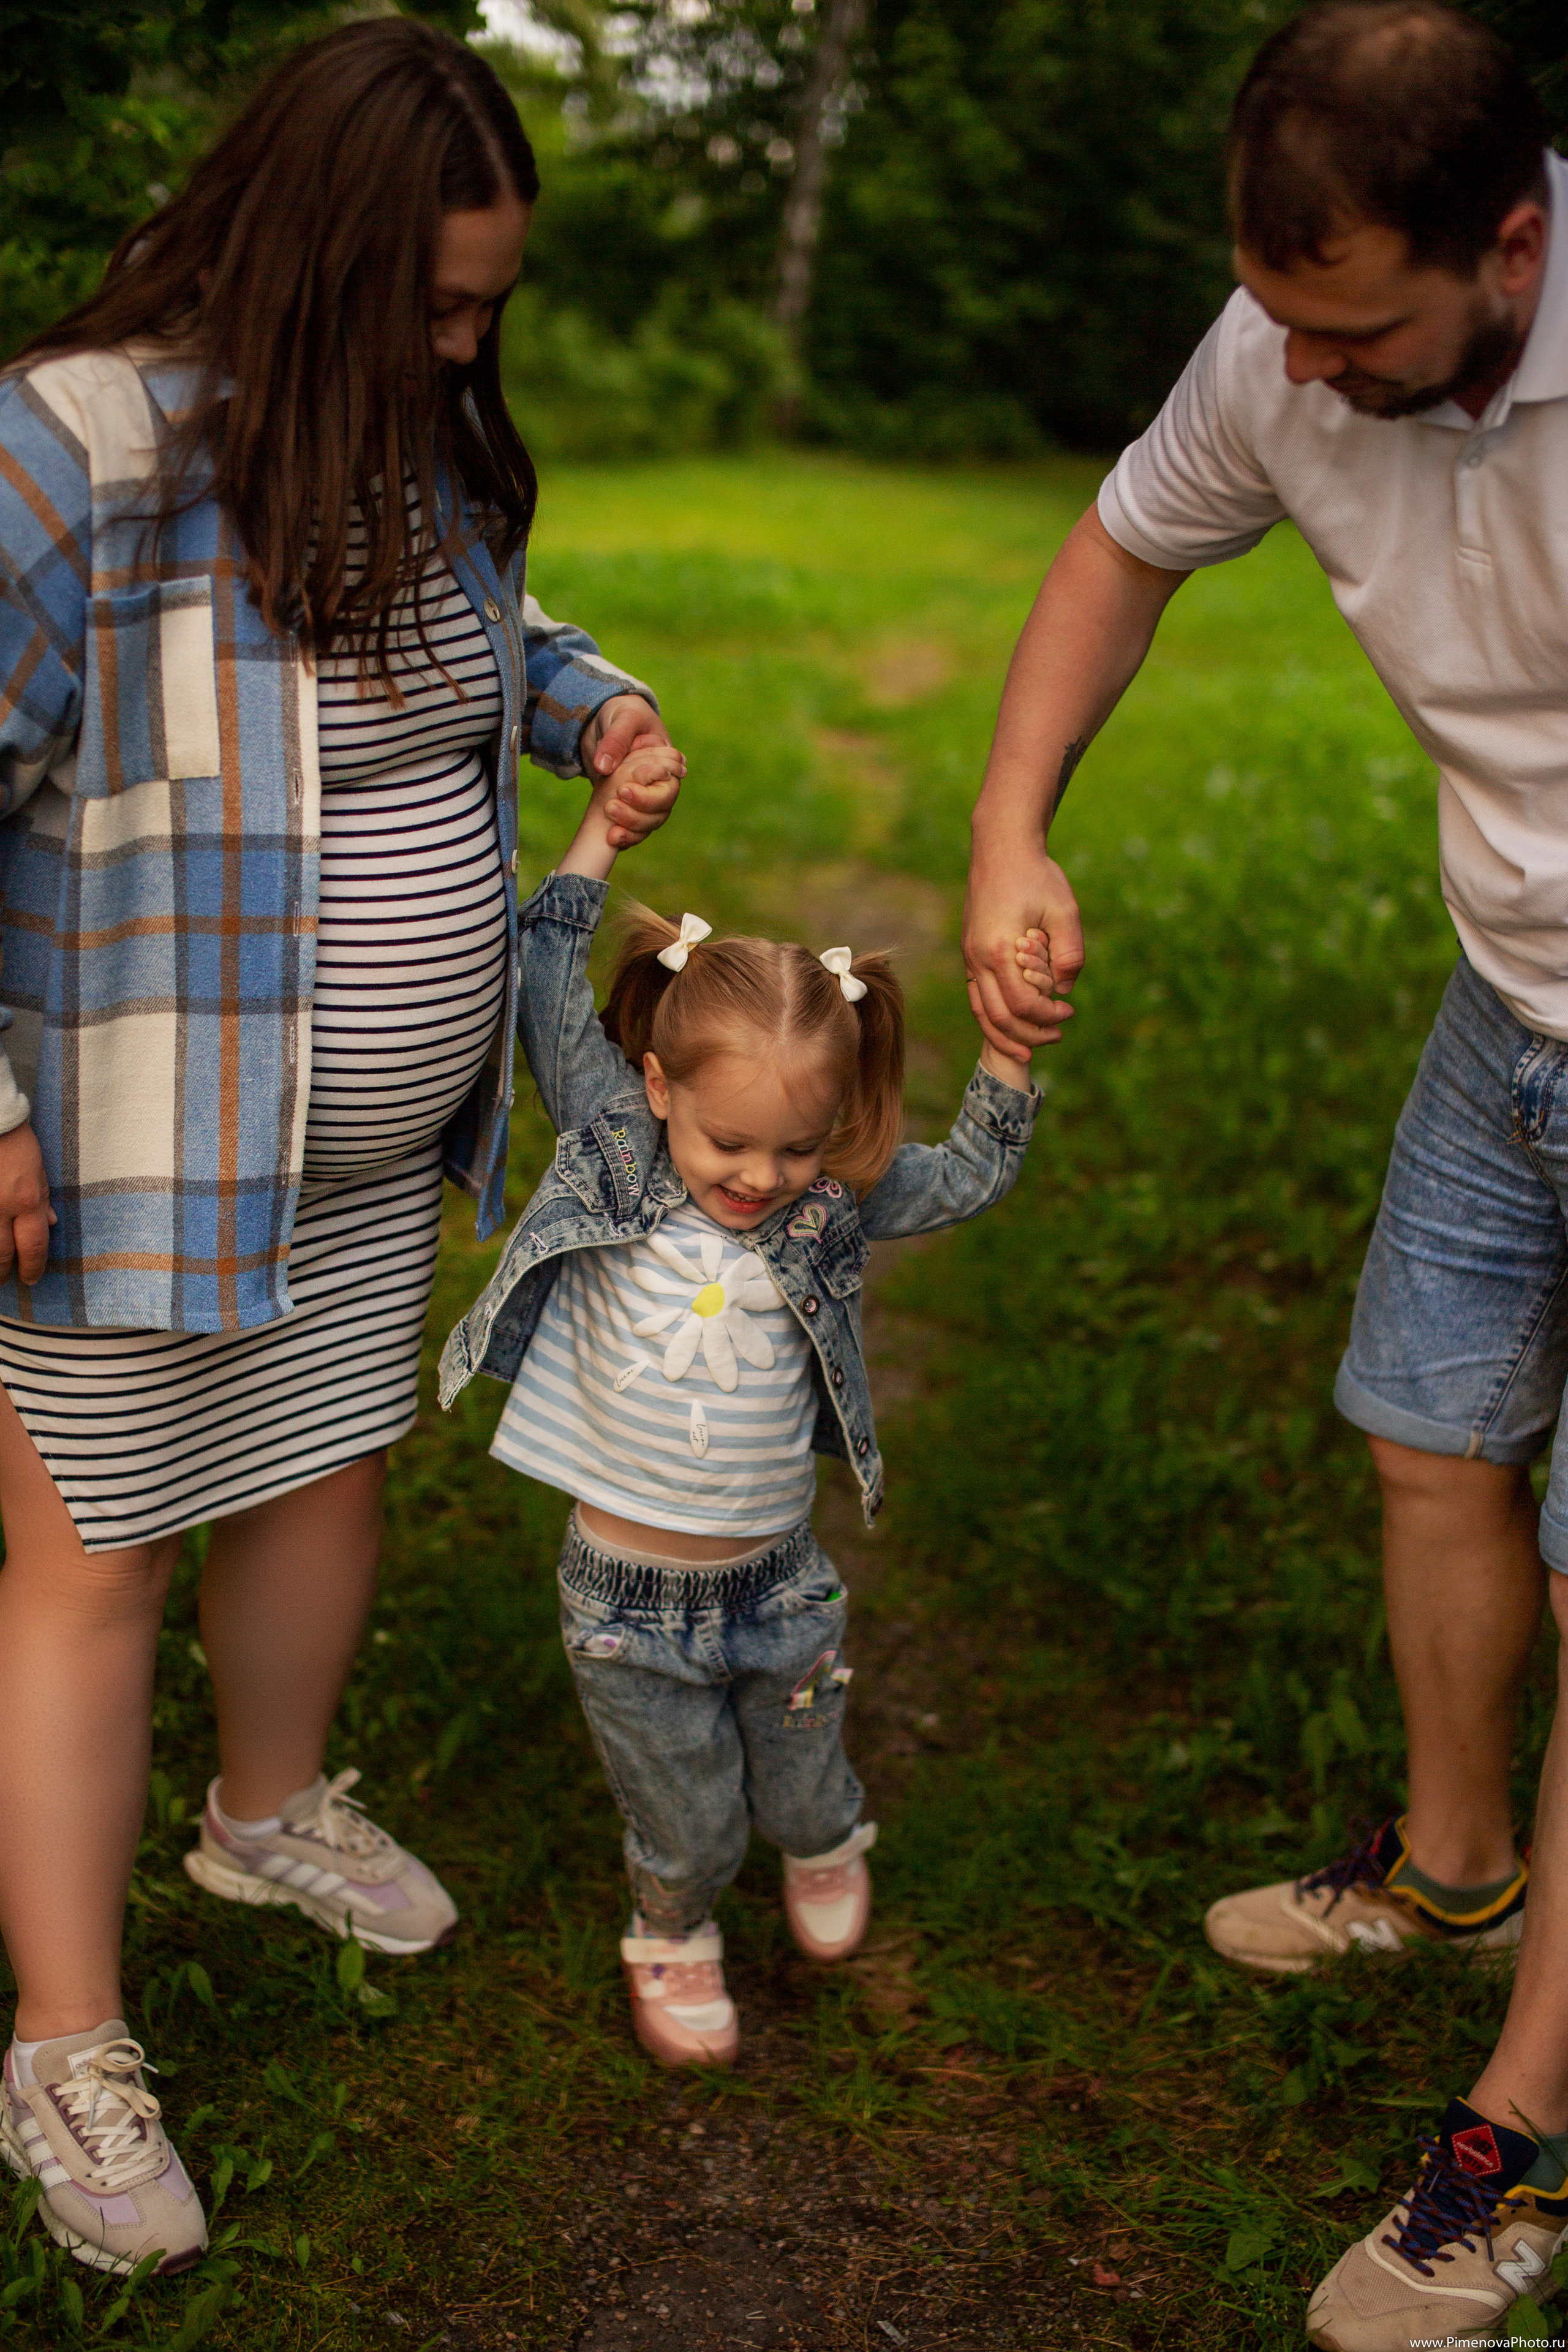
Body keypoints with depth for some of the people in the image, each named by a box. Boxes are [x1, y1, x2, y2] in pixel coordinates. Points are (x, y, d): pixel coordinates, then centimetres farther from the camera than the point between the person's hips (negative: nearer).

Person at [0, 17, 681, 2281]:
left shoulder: (421, 443, 4)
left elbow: (487, 628, 24)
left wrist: (590, 703, 2)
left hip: (373, 1136, 7)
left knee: (328, 1480, 21)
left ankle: (271, 1809, 49)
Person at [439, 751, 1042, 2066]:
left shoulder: (834, 1206, -9)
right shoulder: (614, 1145, -13)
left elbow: (972, 1178, 0)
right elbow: (547, 992, -11)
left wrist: (1007, 1047, -13)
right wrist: (602, 829, -8)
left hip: (779, 1585, 2)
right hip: (629, 1596, -1)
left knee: (800, 1789, 23)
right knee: (684, 1819, 15)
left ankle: (825, 1849, 58)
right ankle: (675, 1937, 46)